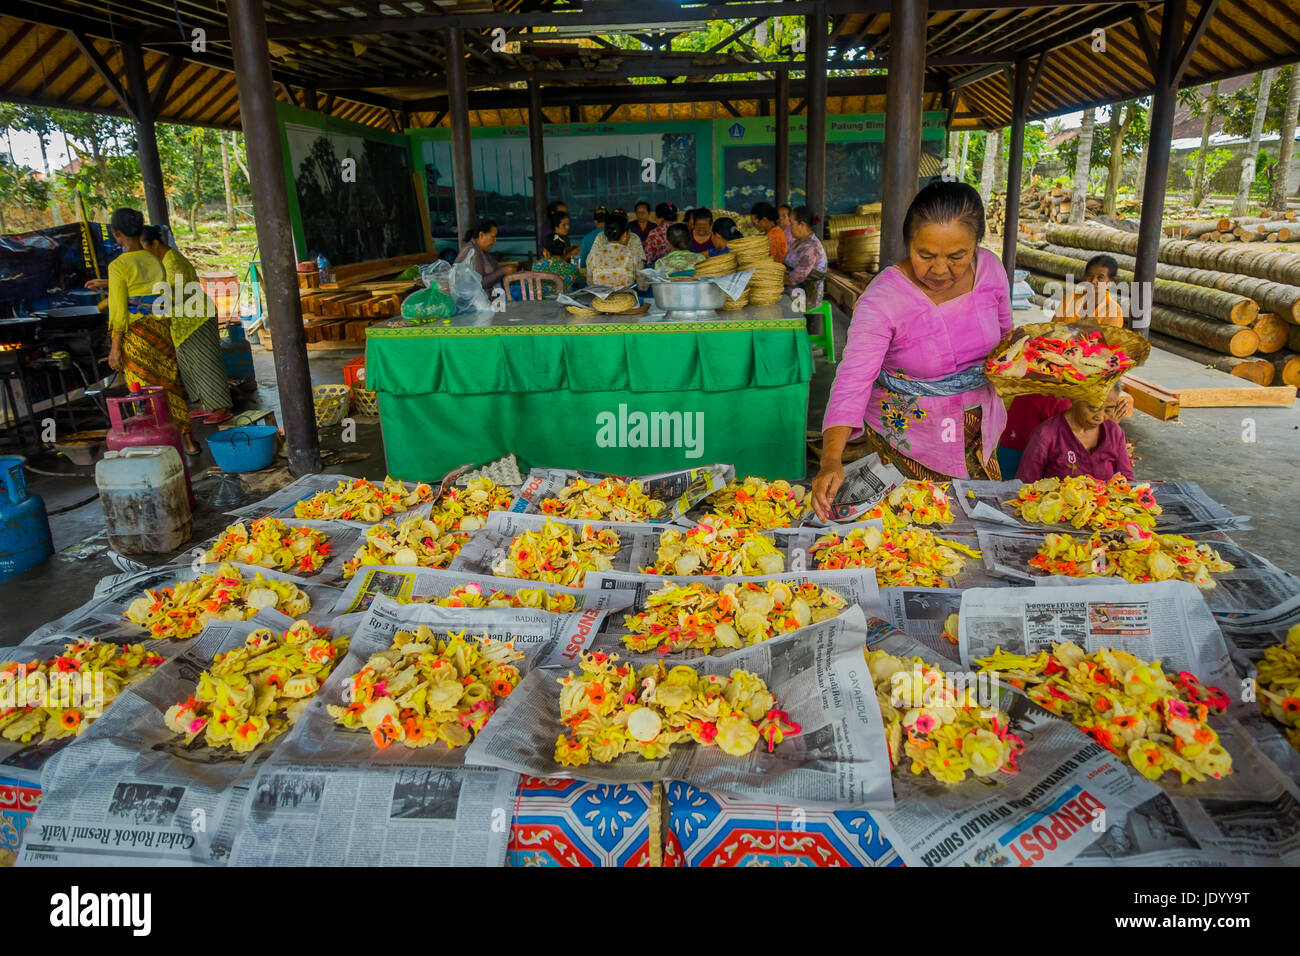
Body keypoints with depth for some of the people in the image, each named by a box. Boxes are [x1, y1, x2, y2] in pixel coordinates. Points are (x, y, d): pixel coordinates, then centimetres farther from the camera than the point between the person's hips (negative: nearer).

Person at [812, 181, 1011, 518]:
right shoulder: (881, 299, -27)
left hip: (978, 426, 5)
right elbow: (853, 379, -34)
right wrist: (832, 459, -46)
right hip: (907, 432, -5)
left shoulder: (990, 268, -11)